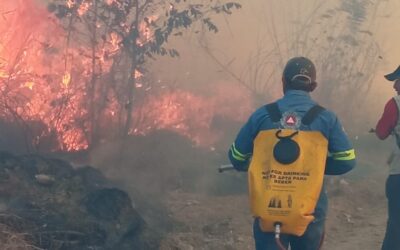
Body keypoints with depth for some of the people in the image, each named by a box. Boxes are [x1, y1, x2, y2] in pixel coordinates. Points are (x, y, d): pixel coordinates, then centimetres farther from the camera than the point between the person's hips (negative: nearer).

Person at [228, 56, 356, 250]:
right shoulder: (326, 118, -4)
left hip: (269, 205, 0)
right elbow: (347, 160, -1)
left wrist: (254, 166, 26)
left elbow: (237, 158, 4)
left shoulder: (262, 115, -3)